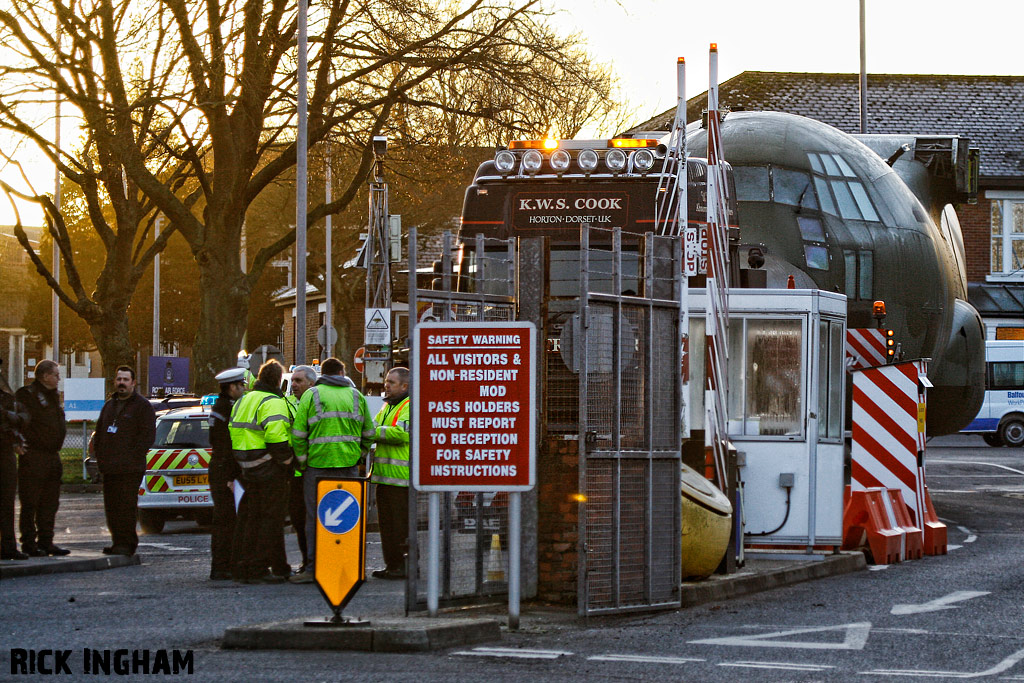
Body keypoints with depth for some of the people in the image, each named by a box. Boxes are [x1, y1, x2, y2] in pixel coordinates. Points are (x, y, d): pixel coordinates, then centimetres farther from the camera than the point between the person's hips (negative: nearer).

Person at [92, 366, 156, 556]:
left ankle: (127, 544, -7)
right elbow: (99, 431, 27)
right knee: (111, 506, 7)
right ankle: (117, 541, 15)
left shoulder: (142, 406, -1)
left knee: (127, 505, -10)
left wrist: (132, 456, -14)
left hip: (130, 469, -7)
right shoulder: (109, 405, 21)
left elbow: (148, 435, -8)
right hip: (109, 468, 7)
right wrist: (99, 453, 12)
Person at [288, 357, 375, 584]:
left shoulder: (312, 395, 1)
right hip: (349, 464, 3)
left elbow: (298, 433, -3)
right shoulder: (356, 396, 11)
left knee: (316, 517, 0)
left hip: (318, 463, -3)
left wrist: (302, 459, 6)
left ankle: (314, 568, -4)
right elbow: (369, 432, 12)